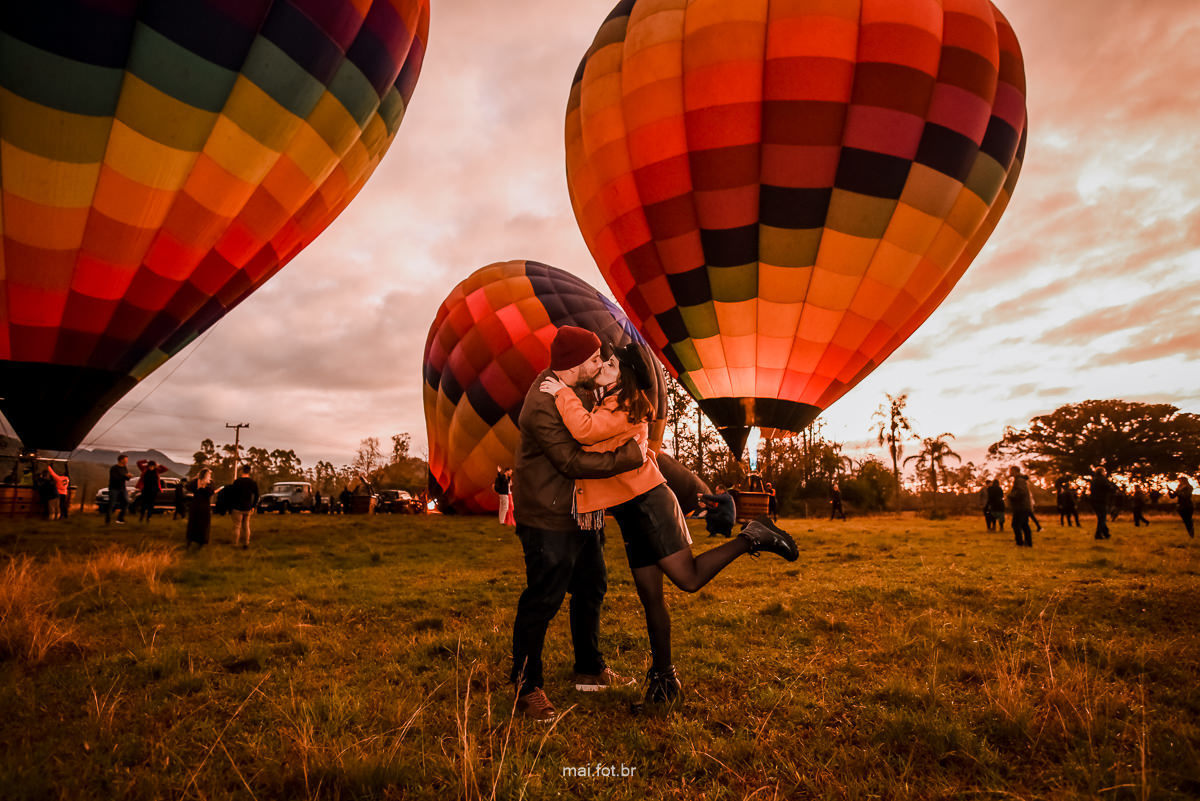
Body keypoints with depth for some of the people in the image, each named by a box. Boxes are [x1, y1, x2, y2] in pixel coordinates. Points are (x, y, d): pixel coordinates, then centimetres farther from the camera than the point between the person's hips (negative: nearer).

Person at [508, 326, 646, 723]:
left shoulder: (581, 385, 2)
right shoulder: (542, 405, -26)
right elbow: (572, 461, -28)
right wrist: (626, 457, -25)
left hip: (580, 511, 10)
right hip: (548, 517, -10)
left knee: (591, 588, 18)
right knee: (543, 600, -3)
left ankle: (590, 670, 36)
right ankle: (527, 689, 15)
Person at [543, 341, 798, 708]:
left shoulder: (626, 405, -12)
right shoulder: (611, 405, 18)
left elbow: (585, 430, -26)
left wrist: (562, 393, -16)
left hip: (649, 502, -8)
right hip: (629, 511, 8)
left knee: (689, 578, -14)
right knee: (650, 597, 11)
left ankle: (751, 539, 3)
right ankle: (663, 674, 22)